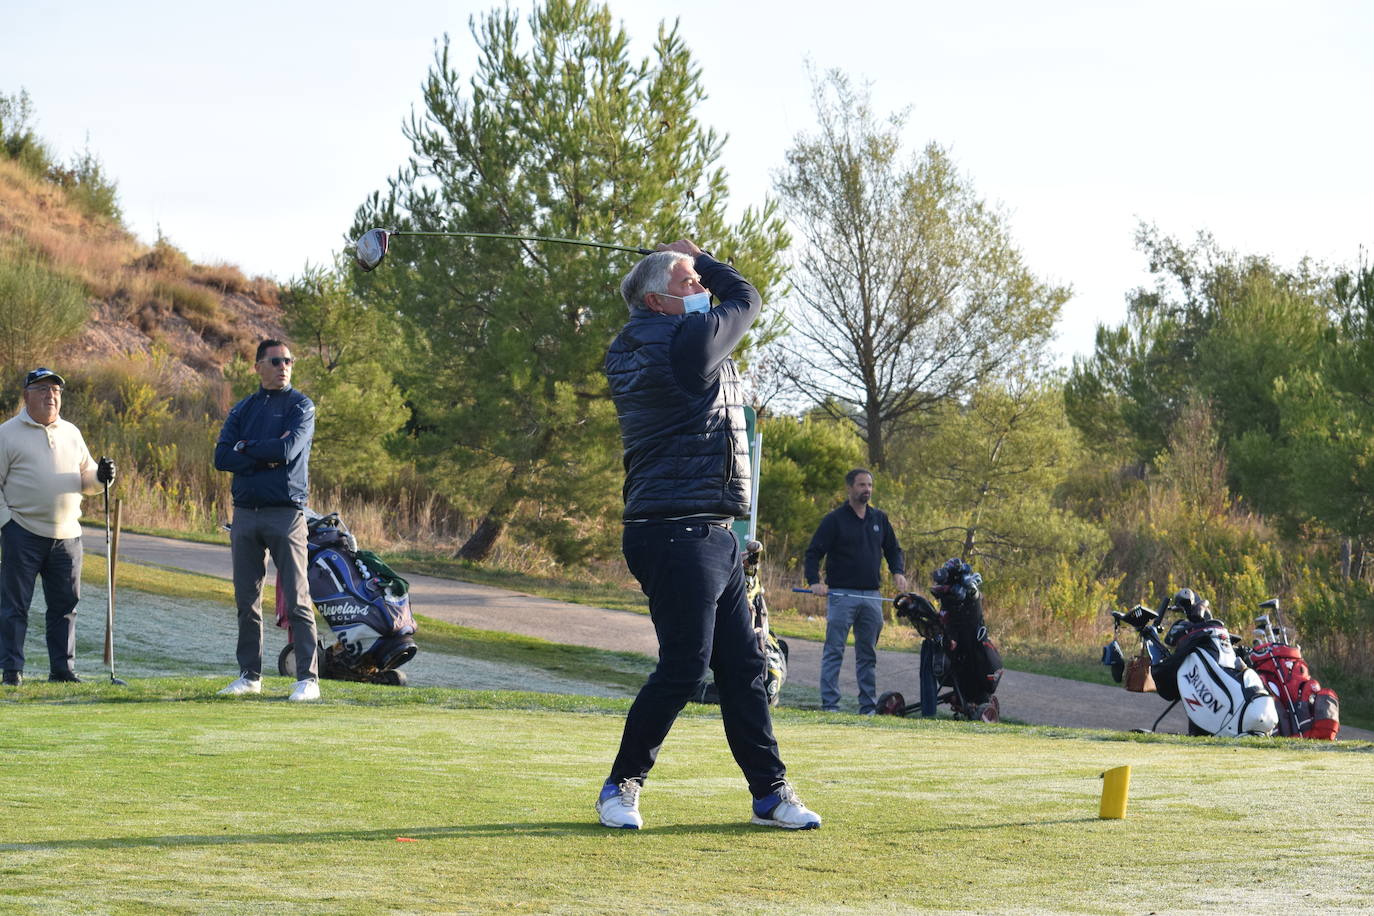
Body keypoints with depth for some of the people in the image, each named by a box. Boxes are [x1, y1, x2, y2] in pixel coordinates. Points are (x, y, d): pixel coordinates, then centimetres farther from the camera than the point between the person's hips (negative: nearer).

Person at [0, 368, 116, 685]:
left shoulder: (71, 433, 16)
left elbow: (85, 479, 22)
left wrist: (100, 476, 0)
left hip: (67, 535, 5)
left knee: (65, 604, 7)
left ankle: (62, 668, 14)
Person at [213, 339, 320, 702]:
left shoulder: (300, 406, 2)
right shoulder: (242, 410, 14)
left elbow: (287, 450, -15)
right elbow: (222, 458, 2)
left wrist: (246, 448, -1)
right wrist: (267, 457, -10)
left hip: (286, 512, -5)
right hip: (245, 512, 5)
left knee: (297, 600, -7)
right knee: (247, 600, 8)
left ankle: (308, 678, -8)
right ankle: (250, 675, 16)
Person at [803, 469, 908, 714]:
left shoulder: (879, 518, 13)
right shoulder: (835, 519, -2)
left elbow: (893, 549, 23)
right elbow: (813, 552, -3)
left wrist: (898, 572, 4)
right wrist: (814, 581, -17)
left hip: (872, 596, 5)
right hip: (841, 595, -5)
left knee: (868, 655, 8)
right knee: (834, 652, -6)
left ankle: (868, 706, 12)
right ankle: (829, 704, -5)